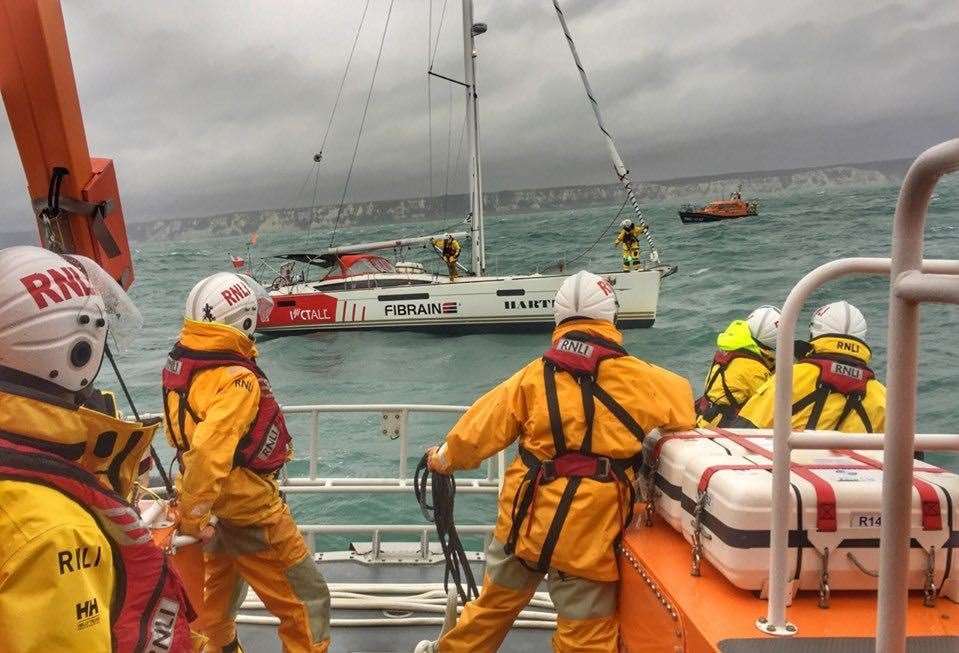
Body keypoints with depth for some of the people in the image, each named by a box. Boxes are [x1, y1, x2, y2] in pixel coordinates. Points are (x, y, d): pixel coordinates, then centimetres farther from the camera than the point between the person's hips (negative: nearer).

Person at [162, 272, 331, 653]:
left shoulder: (180, 363, -2)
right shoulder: (235, 379, -29)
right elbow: (208, 452, -39)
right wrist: (193, 515, -27)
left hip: (215, 503, 9)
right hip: (248, 510, -9)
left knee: (220, 588, 33)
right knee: (307, 601, 6)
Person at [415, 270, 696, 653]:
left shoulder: (535, 374, -2)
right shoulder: (634, 377, -7)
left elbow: (484, 426, 3)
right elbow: (684, 406, 9)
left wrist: (446, 457, 21)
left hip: (526, 517, 3)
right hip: (588, 533, -3)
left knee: (496, 601, 26)